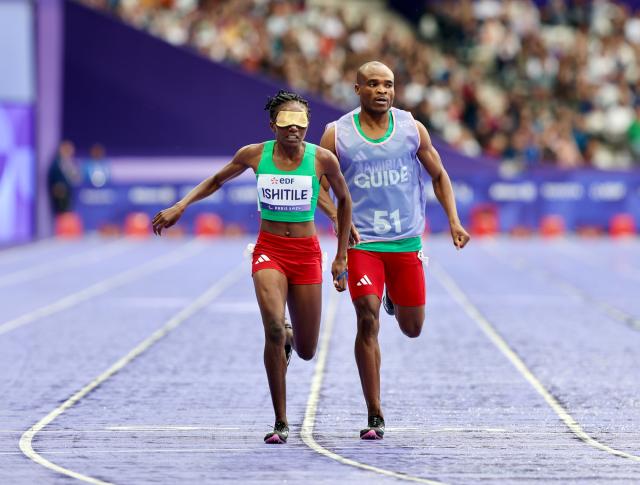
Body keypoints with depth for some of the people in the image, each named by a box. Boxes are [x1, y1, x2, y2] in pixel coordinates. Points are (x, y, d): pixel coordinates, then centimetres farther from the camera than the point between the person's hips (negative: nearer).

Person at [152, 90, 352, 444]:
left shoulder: (322, 159, -7)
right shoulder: (254, 155, -4)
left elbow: (343, 200, 10)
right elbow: (217, 180, 15)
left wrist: (341, 256, 12)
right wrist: (180, 206, 3)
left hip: (306, 253, 1)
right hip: (269, 251, -1)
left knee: (307, 351, 4)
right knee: (274, 329, -24)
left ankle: (290, 338, 46)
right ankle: (281, 424, -13)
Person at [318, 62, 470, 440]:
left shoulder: (412, 129, 2)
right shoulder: (337, 134, -2)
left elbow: (438, 175, 12)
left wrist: (454, 220, 1)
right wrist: (338, 218, -15)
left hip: (407, 242, 2)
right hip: (361, 242, -2)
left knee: (412, 328, 9)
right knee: (368, 320, -16)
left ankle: (395, 301, 49)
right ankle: (375, 417, -10)